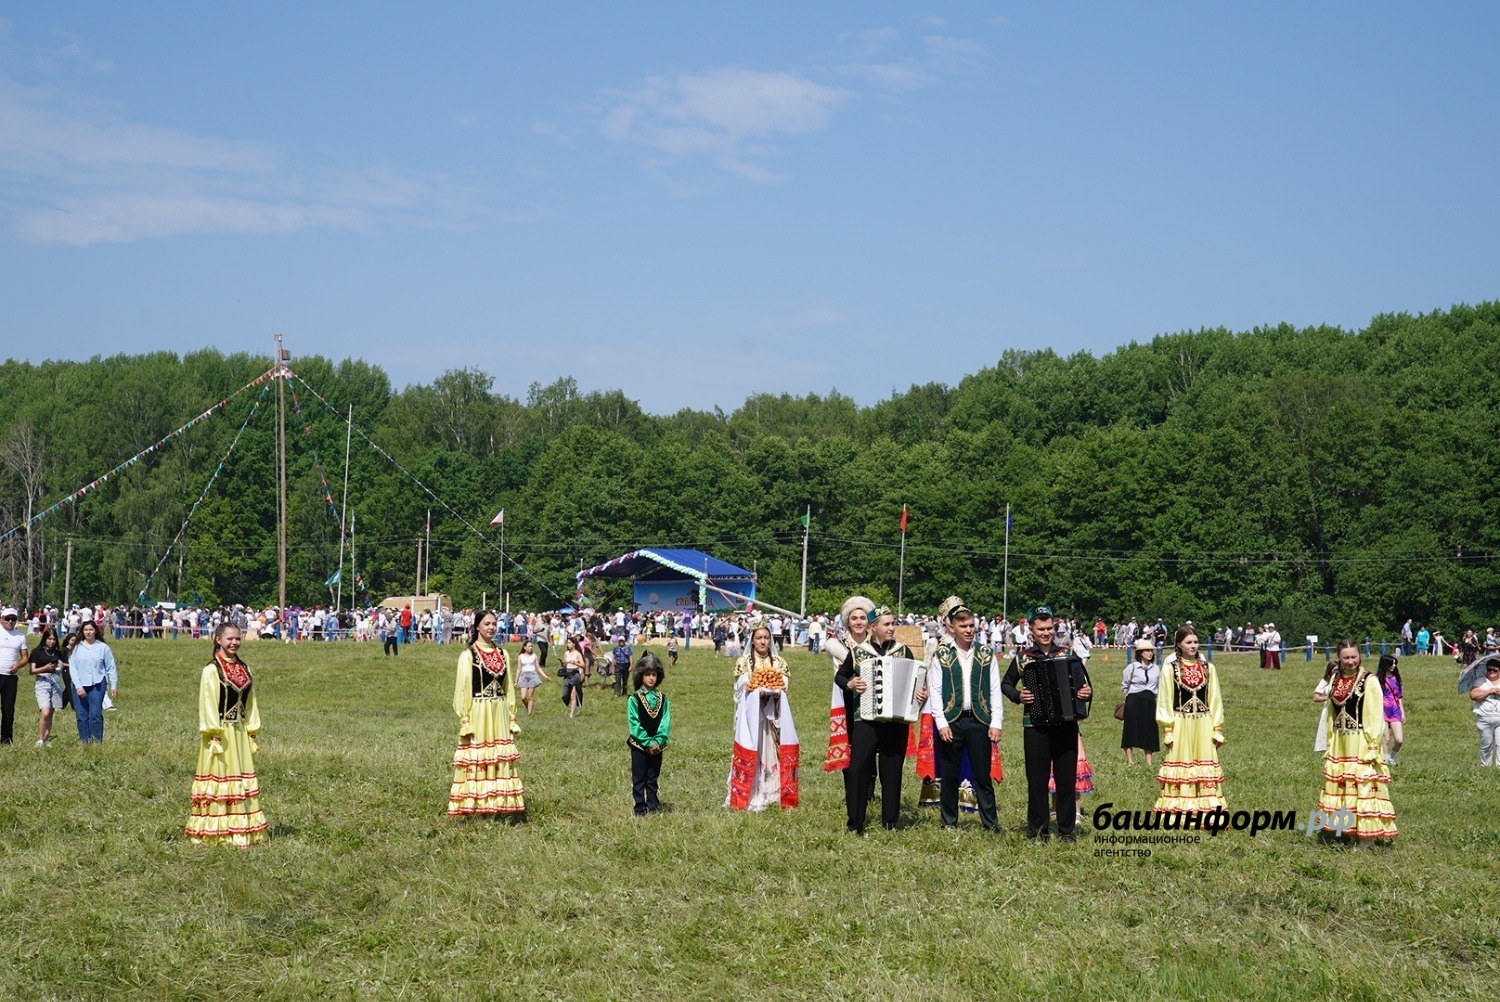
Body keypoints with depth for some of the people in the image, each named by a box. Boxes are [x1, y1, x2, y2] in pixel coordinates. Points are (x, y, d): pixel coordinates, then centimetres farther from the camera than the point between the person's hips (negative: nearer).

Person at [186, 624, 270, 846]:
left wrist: (252, 732, 9)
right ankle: (217, 834, 3)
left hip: (239, 733, 7)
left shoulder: (244, 670, 11)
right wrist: (215, 736, -16)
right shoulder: (211, 670, -8)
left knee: (242, 782, 9)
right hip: (219, 733, -6)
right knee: (219, 780, -2)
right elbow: (208, 705, -12)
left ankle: (243, 831, 15)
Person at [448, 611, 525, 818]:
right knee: (476, 762, -3)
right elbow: (462, 689, -6)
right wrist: (464, 721, -12)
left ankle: (500, 805, 11)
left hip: (499, 715, 5)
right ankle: (477, 807, 3)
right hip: (477, 714, -5)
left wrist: (512, 718, 12)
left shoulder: (502, 654, 12)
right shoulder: (468, 655, -3)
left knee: (501, 760, 5)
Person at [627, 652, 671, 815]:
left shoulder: (662, 699, 4)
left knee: (653, 778, 11)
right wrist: (648, 742, -16)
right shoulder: (634, 699, -8)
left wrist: (658, 741, -15)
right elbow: (634, 724, -12)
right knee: (639, 779, 3)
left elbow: (665, 722, -2)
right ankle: (640, 808, 9)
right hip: (639, 745, -3)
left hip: (657, 746, 3)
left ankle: (652, 806, 19)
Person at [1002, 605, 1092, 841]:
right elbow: (1005, 684, 13)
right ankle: (1038, 829, 14)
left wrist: (1087, 693, -10)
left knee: (1067, 779, 4)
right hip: (1035, 727, -1)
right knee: (1037, 780, 3)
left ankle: (1067, 829, 14)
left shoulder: (1068, 655, 7)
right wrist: (1017, 696, -6)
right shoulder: (1022, 657, 5)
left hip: (1066, 726, 1)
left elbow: (1083, 683, 12)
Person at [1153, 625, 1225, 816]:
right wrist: (1168, 730, -6)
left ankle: (1207, 812, 7)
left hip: (1203, 724, 2)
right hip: (1180, 724, -2)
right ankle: (1176, 813, 6)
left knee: (1205, 768, 3)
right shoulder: (1170, 668, 0)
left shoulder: (1208, 668, 8)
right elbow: (1164, 701, 0)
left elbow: (1215, 699, 10)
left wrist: (1217, 729, 6)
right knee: (1179, 768, 1)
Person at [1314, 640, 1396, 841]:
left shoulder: (1369, 681, -8)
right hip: (1339, 744, 6)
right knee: (1340, 786, 8)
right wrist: (1330, 742, 15)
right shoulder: (1336, 680, 10)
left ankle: (1365, 838, -3)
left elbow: (1376, 716, -11)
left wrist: (1373, 747, -15)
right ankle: (1350, 835, 17)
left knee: (1363, 786, -6)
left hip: (1360, 744, -6)